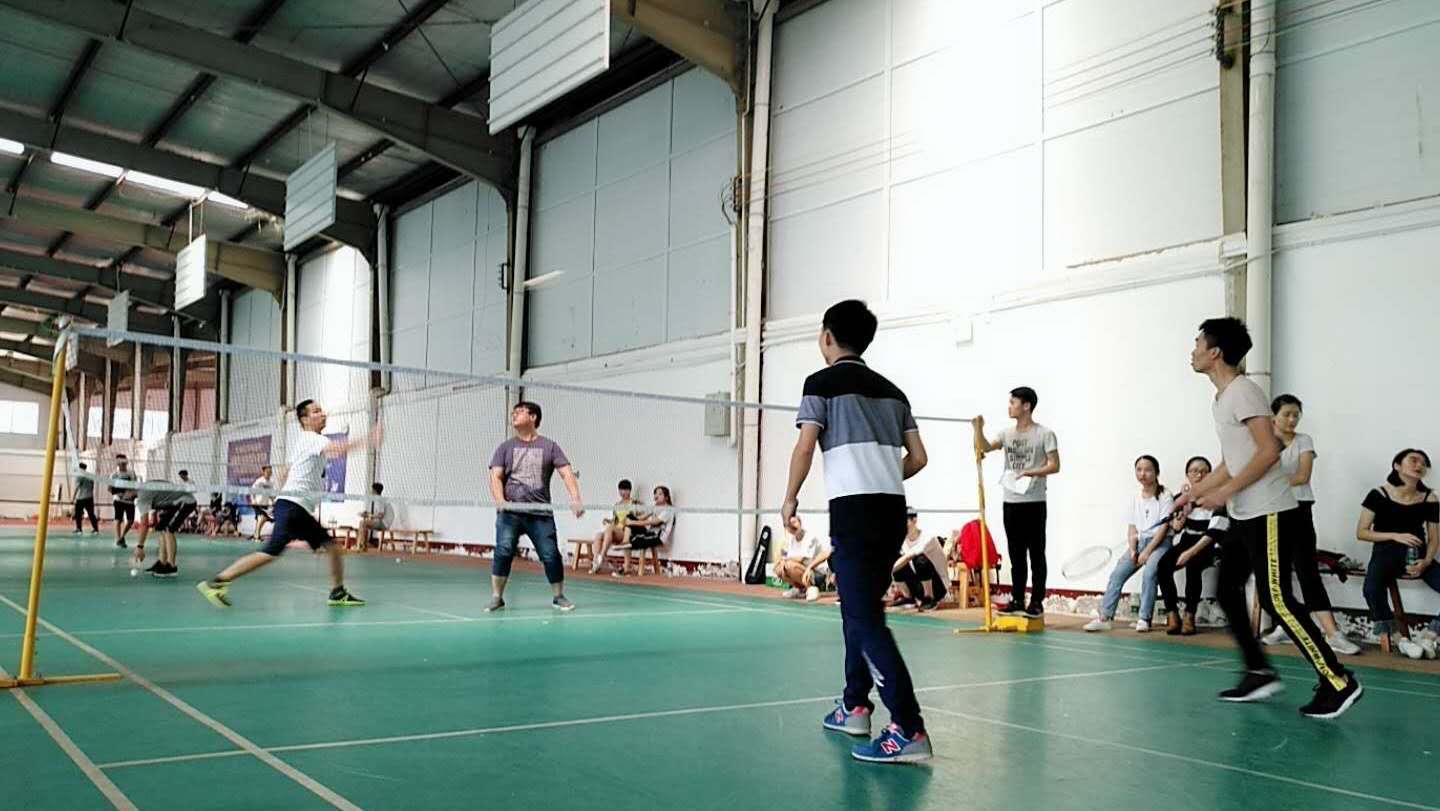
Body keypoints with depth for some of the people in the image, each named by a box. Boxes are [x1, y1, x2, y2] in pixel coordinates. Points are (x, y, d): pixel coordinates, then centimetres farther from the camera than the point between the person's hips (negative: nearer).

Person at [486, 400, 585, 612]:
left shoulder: (550, 446, 9)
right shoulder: (505, 447, 13)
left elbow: (567, 474, 1)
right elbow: (496, 477, 3)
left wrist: (575, 499, -16)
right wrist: (500, 501, -17)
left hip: (541, 513, 0)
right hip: (510, 511, 1)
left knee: (551, 555, -3)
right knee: (503, 552, -12)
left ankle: (559, 597, 16)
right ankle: (496, 597, 1)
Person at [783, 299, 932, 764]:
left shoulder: (823, 383, 1)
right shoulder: (890, 390, 18)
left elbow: (805, 448, -8)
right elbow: (917, 457, 15)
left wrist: (790, 499, 4)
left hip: (853, 512, -7)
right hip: (893, 510, 7)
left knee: (867, 620, -8)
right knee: (857, 608, 21)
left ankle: (909, 731, -14)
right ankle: (855, 706, 28)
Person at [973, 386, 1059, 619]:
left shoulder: (1045, 434, -4)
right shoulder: (1007, 433, 11)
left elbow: (1054, 466, -8)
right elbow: (984, 448, 1)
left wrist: (1030, 472, -20)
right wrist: (979, 429, -13)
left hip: (1034, 503, -5)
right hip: (1011, 503, 5)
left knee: (1036, 554, 1)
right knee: (1016, 554, 11)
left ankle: (1037, 602, 5)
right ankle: (1017, 600, 17)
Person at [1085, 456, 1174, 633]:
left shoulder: (1164, 496, -3)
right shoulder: (1136, 499, 14)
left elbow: (1164, 527, -10)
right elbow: (1132, 528, 12)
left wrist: (1147, 552, -15)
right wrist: (1133, 550, -6)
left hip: (1160, 543, -5)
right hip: (1139, 542, 5)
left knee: (1149, 573, -30)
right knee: (1117, 574, -11)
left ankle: (1144, 619, -22)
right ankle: (1105, 617, -13)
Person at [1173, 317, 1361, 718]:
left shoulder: (1244, 391, -14)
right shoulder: (1221, 399, 15)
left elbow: (1269, 451, -22)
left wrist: (1226, 492, -23)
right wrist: (1195, 491, 17)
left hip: (1269, 514, -10)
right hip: (1242, 517, 10)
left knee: (1276, 599, -10)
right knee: (1228, 591, 9)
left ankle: (1338, 682, -3)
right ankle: (1259, 673, 16)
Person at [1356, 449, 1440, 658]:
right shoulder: (1379, 495, -4)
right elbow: (1361, 532, -2)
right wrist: (1395, 535, -15)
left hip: (1418, 555, 3)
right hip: (1387, 552, -3)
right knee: (1372, 589, -34)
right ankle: (1397, 637, -12)